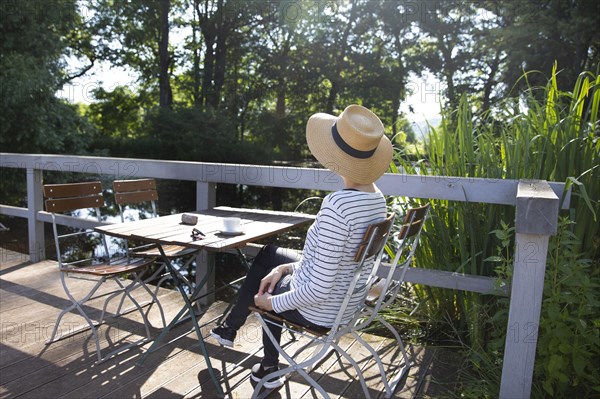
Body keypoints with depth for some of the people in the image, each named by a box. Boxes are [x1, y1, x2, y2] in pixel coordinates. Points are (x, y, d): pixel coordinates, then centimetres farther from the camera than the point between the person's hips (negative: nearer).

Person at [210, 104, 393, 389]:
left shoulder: (336, 205, -33)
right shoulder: (377, 199, -4)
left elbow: (318, 290, -29)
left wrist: (273, 302, -12)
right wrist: (287, 267, 5)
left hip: (318, 311, -7)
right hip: (349, 303, 8)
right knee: (268, 254, 23)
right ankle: (231, 326, 36)